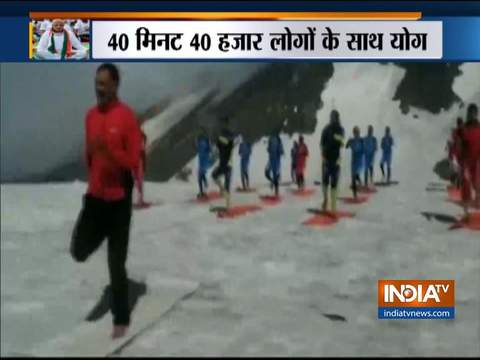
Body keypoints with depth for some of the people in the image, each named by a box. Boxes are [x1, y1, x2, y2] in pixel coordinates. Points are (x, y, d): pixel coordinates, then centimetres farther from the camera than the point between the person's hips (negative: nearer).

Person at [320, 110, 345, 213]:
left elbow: (342, 145, 5)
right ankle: (325, 199, 16)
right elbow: (321, 144, 3)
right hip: (326, 158, 0)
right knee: (325, 180, -2)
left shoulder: (341, 130, 1)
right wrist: (322, 156, -3)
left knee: (334, 182, 3)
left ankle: (333, 204, 6)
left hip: (336, 159, 0)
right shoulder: (326, 129, -1)